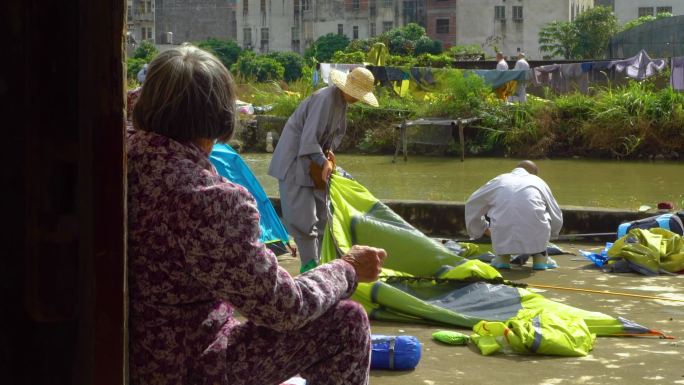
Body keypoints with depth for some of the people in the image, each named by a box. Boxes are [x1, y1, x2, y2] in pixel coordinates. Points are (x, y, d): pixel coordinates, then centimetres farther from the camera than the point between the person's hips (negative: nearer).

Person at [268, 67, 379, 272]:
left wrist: (329, 150, 0)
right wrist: (324, 162, -36)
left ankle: (314, 261, 16)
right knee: (303, 214, -11)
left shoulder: (342, 101, 3)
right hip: (295, 158, -10)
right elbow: (309, 138, -30)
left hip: (315, 160, 10)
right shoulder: (325, 99, -25)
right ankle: (309, 265, -10)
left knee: (322, 212, 10)